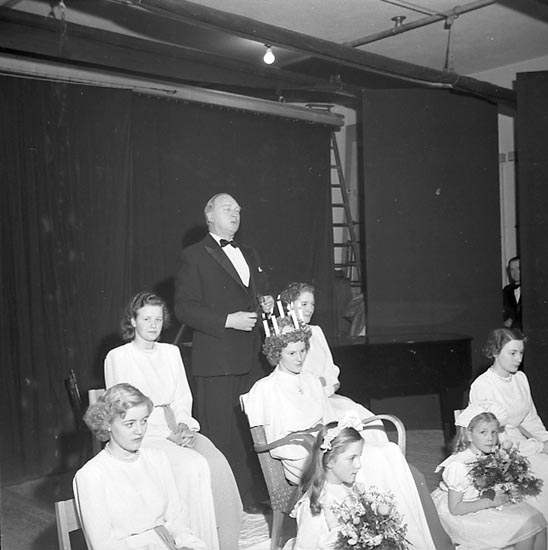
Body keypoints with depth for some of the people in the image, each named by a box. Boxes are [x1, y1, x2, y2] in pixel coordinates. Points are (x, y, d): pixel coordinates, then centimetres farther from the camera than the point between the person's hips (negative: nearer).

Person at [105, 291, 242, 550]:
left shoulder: (171, 352, 15)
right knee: (194, 466, -29)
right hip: (141, 435, -5)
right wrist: (167, 435, -15)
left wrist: (184, 425, -7)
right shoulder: (117, 357, -3)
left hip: (174, 429, 5)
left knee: (217, 462, -23)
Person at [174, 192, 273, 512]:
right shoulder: (195, 256, -2)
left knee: (253, 431, 10)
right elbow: (184, 307, -10)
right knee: (222, 434, -1)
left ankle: (253, 496, 22)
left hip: (251, 358, 6)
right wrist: (228, 320, -17)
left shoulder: (250, 255, 20)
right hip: (217, 361, -6)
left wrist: (267, 301, 7)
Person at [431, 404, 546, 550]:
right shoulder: (458, 466, -26)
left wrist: (505, 493, -12)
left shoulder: (492, 455, -4)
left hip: (487, 506, 8)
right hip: (465, 516, -7)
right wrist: (490, 501, -24)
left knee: (537, 520, -4)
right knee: (524, 527, -14)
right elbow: (455, 508, -22)